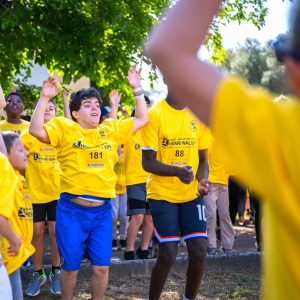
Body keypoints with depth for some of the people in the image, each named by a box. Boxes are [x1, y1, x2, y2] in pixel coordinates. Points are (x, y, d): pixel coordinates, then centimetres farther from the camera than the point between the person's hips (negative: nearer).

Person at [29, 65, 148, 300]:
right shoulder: (65, 128, 0)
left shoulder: (111, 129, 10)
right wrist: (45, 98, -18)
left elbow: (142, 119, 15)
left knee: (102, 266, 7)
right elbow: (36, 130, -14)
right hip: (71, 209, -3)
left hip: (102, 210, 3)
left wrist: (137, 89, 9)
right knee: (70, 265, 7)